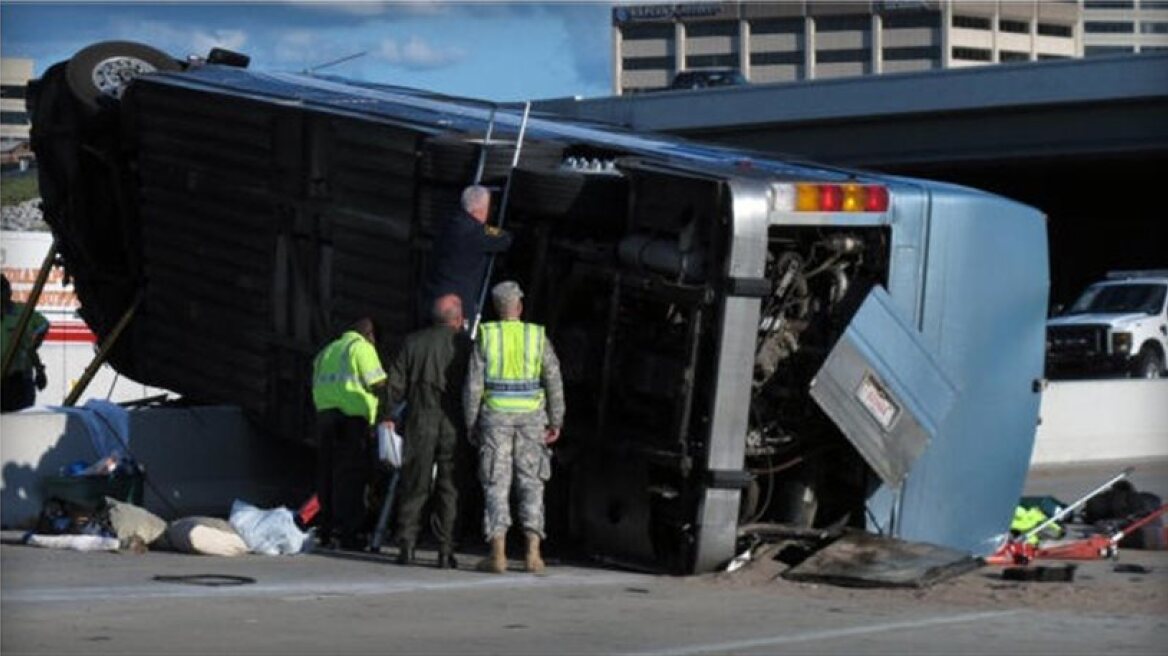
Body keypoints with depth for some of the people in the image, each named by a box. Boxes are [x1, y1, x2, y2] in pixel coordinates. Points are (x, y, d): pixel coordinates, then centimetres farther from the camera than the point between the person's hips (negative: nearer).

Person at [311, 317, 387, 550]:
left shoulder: (326, 352, 24)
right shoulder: (362, 347, 0)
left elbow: (316, 387, 22)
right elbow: (378, 384, -8)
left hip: (325, 414, 7)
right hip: (352, 417, -7)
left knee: (327, 473, 12)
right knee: (351, 476, -7)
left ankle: (327, 531, 15)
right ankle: (348, 533, -11)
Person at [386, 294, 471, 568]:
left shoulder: (414, 342, 4)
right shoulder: (465, 344, 0)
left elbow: (396, 383, 4)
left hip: (420, 422, 1)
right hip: (453, 423, -1)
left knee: (414, 486, 7)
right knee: (448, 487, 4)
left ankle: (406, 546, 1)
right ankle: (445, 550, 1)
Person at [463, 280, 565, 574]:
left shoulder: (486, 337, -1)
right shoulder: (537, 336, 2)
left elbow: (473, 384, -4)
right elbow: (554, 382, 1)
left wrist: (471, 423, 3)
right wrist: (556, 422, 8)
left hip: (496, 416, -1)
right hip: (530, 417, 1)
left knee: (496, 484, 2)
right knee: (531, 483, 6)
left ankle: (498, 552, -5)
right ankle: (533, 551, -2)